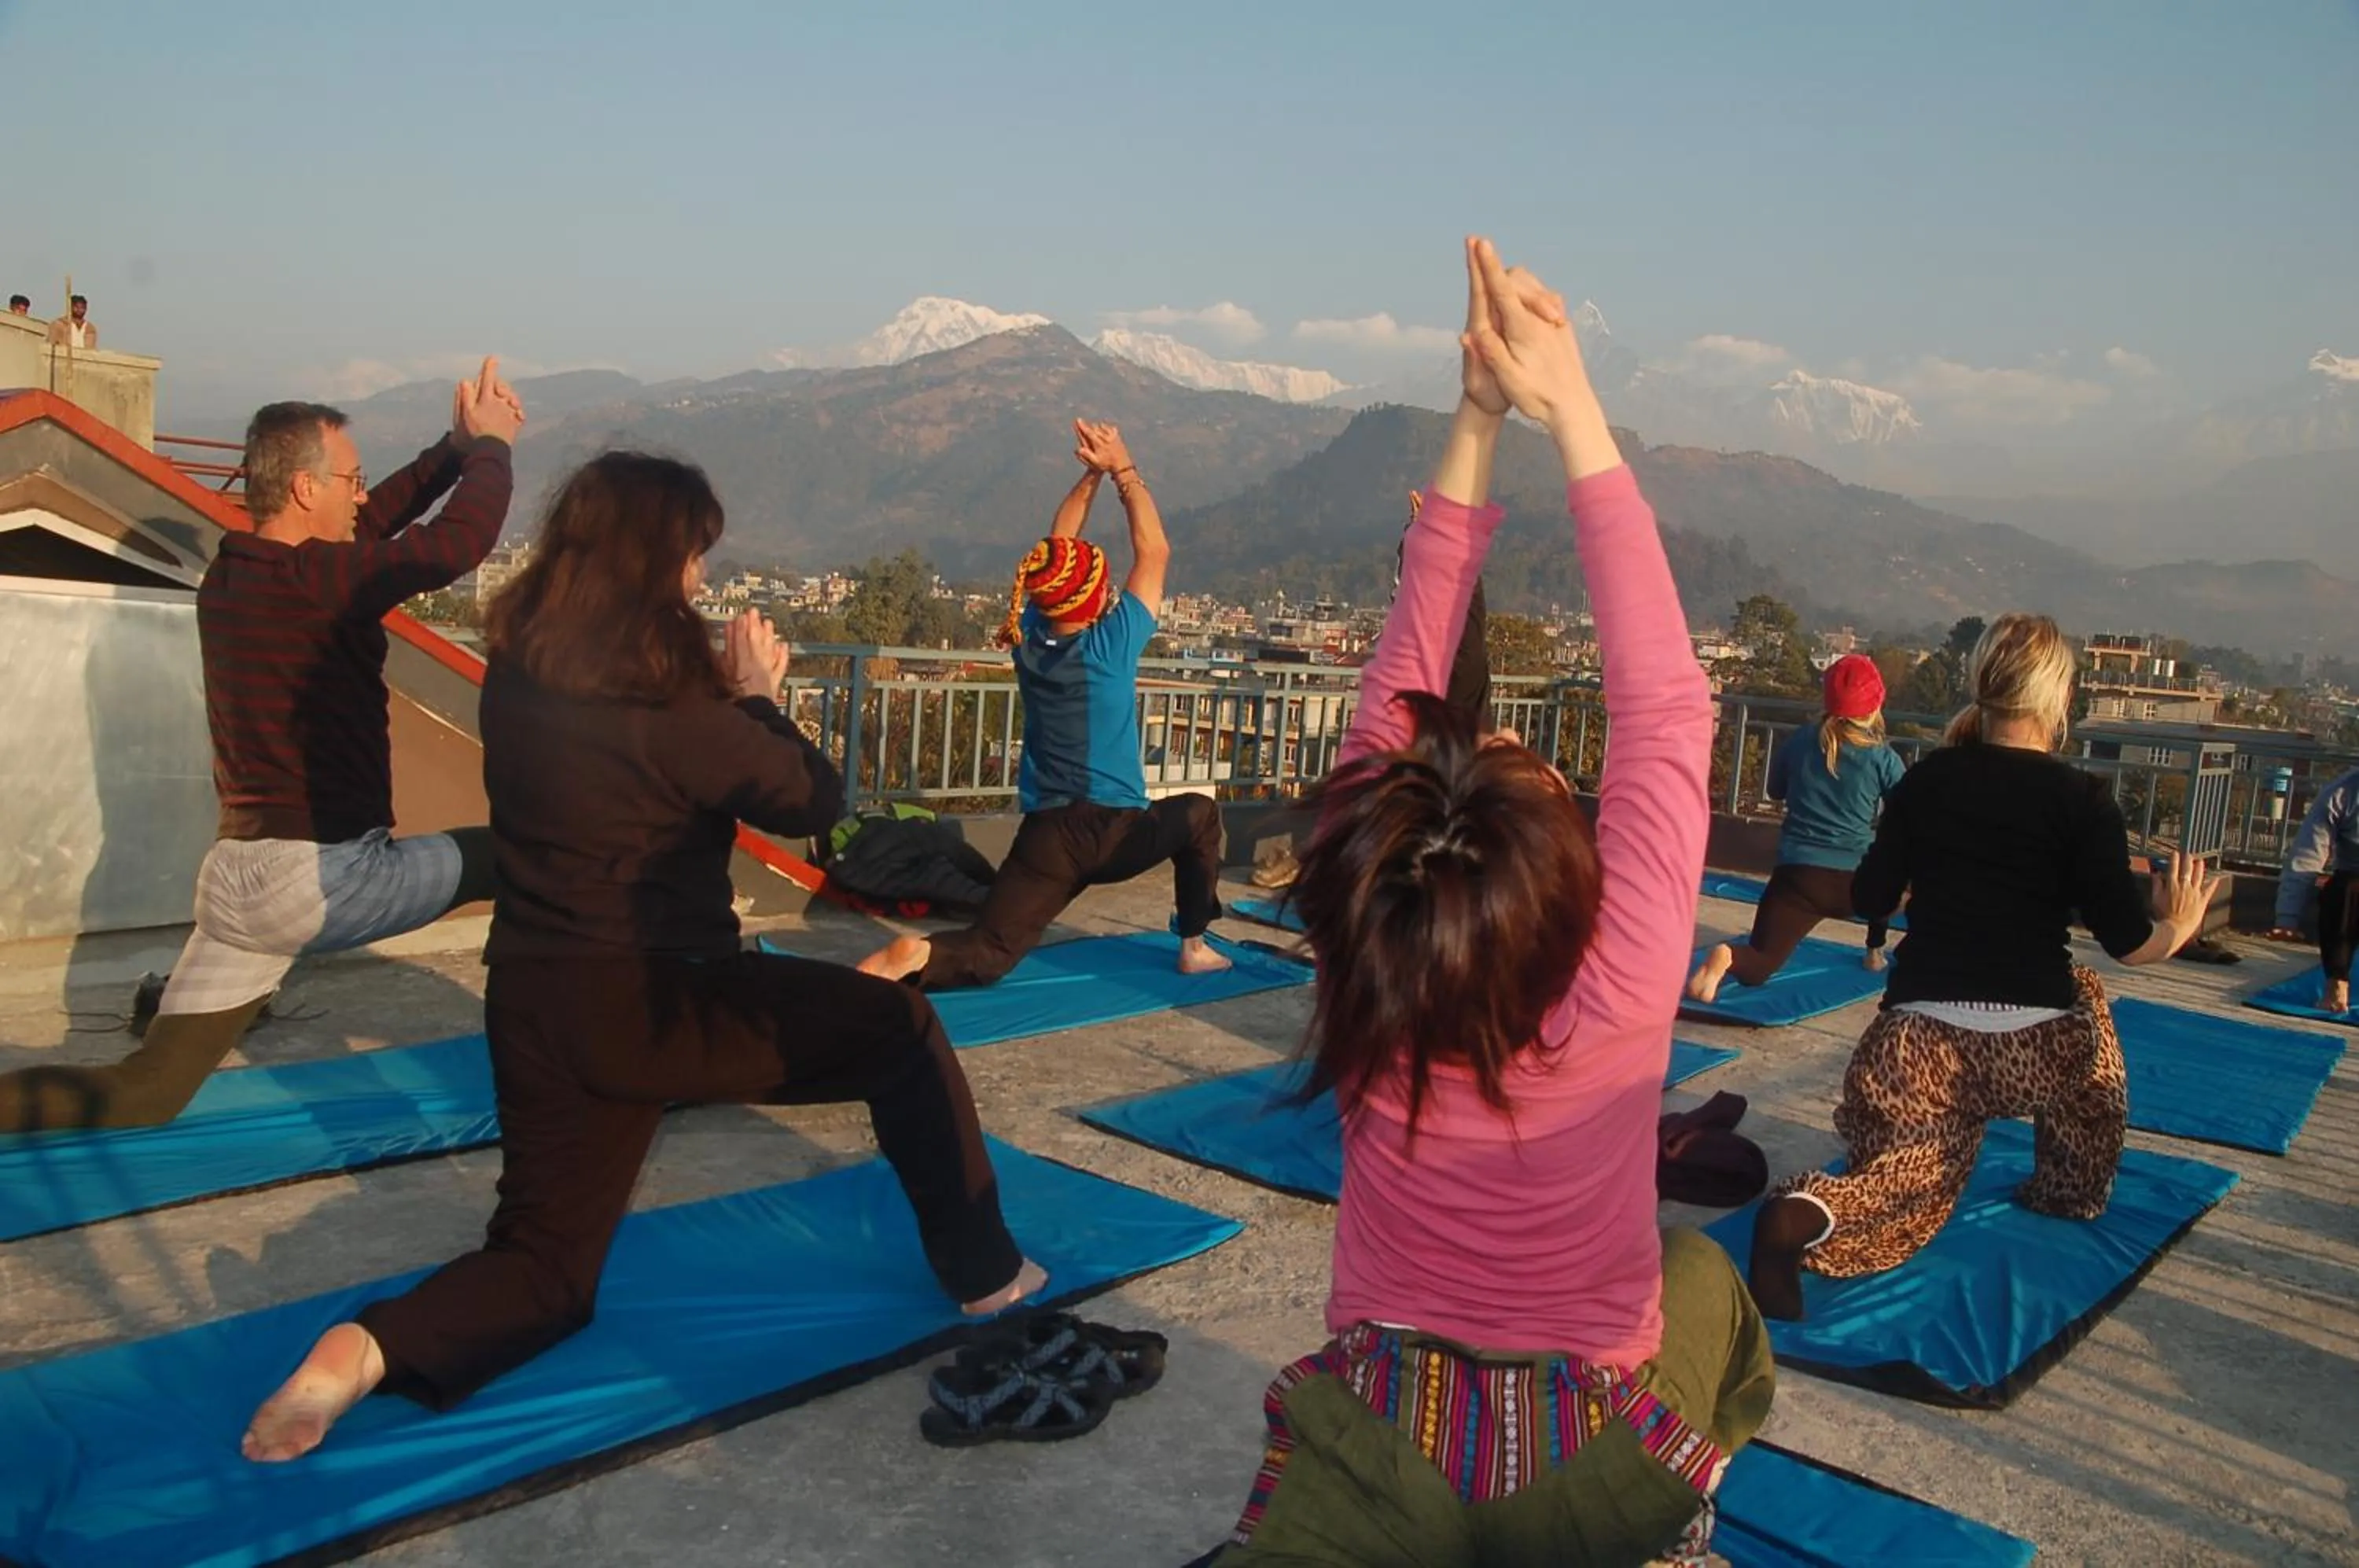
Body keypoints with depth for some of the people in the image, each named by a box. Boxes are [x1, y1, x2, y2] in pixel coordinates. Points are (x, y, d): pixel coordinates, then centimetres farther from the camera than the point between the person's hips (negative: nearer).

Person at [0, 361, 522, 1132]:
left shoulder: (232, 574, 10)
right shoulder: (312, 581, -16)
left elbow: (368, 526, 23)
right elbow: (459, 543, -17)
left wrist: (456, 448, 20)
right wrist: (490, 444, 1)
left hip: (237, 875, 9)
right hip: (318, 876, -9)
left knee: (141, 1095, 14)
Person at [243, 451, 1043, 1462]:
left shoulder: (516, 672, 2)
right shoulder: (664, 705, -19)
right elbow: (813, 800, -8)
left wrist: (728, 698, 10)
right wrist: (756, 698, 5)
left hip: (536, 1008, 7)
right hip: (649, 1004, -7)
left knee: (546, 1265, 20)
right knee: (901, 1028, 10)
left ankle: (373, 1348, -8)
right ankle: (981, 1272, 19)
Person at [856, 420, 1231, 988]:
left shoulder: (1027, 637, 2)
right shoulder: (1113, 644, -10)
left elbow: (1054, 554, 16)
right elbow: (1155, 551, 0)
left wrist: (1091, 475, 13)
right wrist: (1122, 468, 6)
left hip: (1047, 835, 3)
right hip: (1117, 831, -3)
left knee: (986, 955, 1)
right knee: (1200, 814, 26)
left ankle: (918, 956, -32)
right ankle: (1194, 947, 24)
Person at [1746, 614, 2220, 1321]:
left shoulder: (1927, 779, 6)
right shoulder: (2083, 798, -2)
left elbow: (1869, 900, 11)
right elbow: (2126, 941, -2)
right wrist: (2176, 928, 20)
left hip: (1918, 1037, 1)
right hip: (2036, 1043, -1)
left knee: (1901, 1188, 14)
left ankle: (1806, 1213, -22)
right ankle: (2069, 1193, 39)